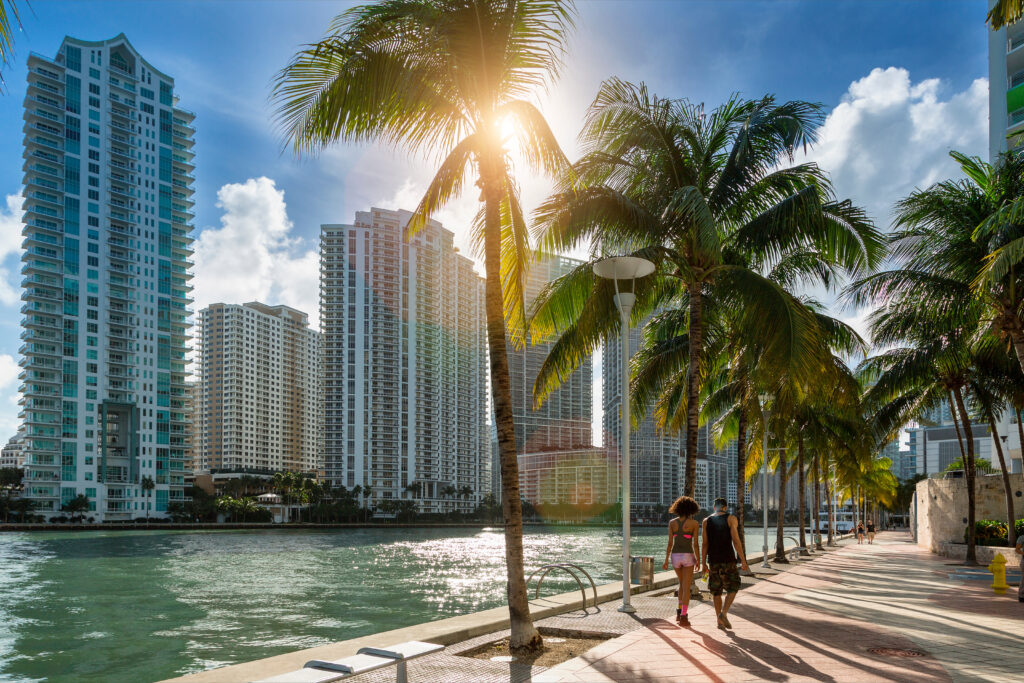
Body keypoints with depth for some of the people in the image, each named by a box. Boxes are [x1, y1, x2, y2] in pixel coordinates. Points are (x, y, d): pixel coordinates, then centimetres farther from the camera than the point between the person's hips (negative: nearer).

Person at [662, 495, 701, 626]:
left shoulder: (672, 523, 2)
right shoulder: (694, 523, -6)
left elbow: (670, 543, 0)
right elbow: (696, 544, -8)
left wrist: (666, 561, 2)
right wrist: (698, 560, 2)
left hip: (675, 556, 3)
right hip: (688, 556, -3)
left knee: (682, 583, 24)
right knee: (686, 587, 2)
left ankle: (679, 612, 18)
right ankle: (683, 617, -3)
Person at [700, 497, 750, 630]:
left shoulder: (706, 521, 7)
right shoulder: (731, 519, -1)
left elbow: (705, 544, 2)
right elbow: (736, 541, -9)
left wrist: (703, 563, 5)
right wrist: (743, 561, -6)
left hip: (713, 560, 3)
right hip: (728, 559, -3)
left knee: (716, 591, 11)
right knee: (732, 588, 8)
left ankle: (719, 621, 9)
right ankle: (724, 613, -10)